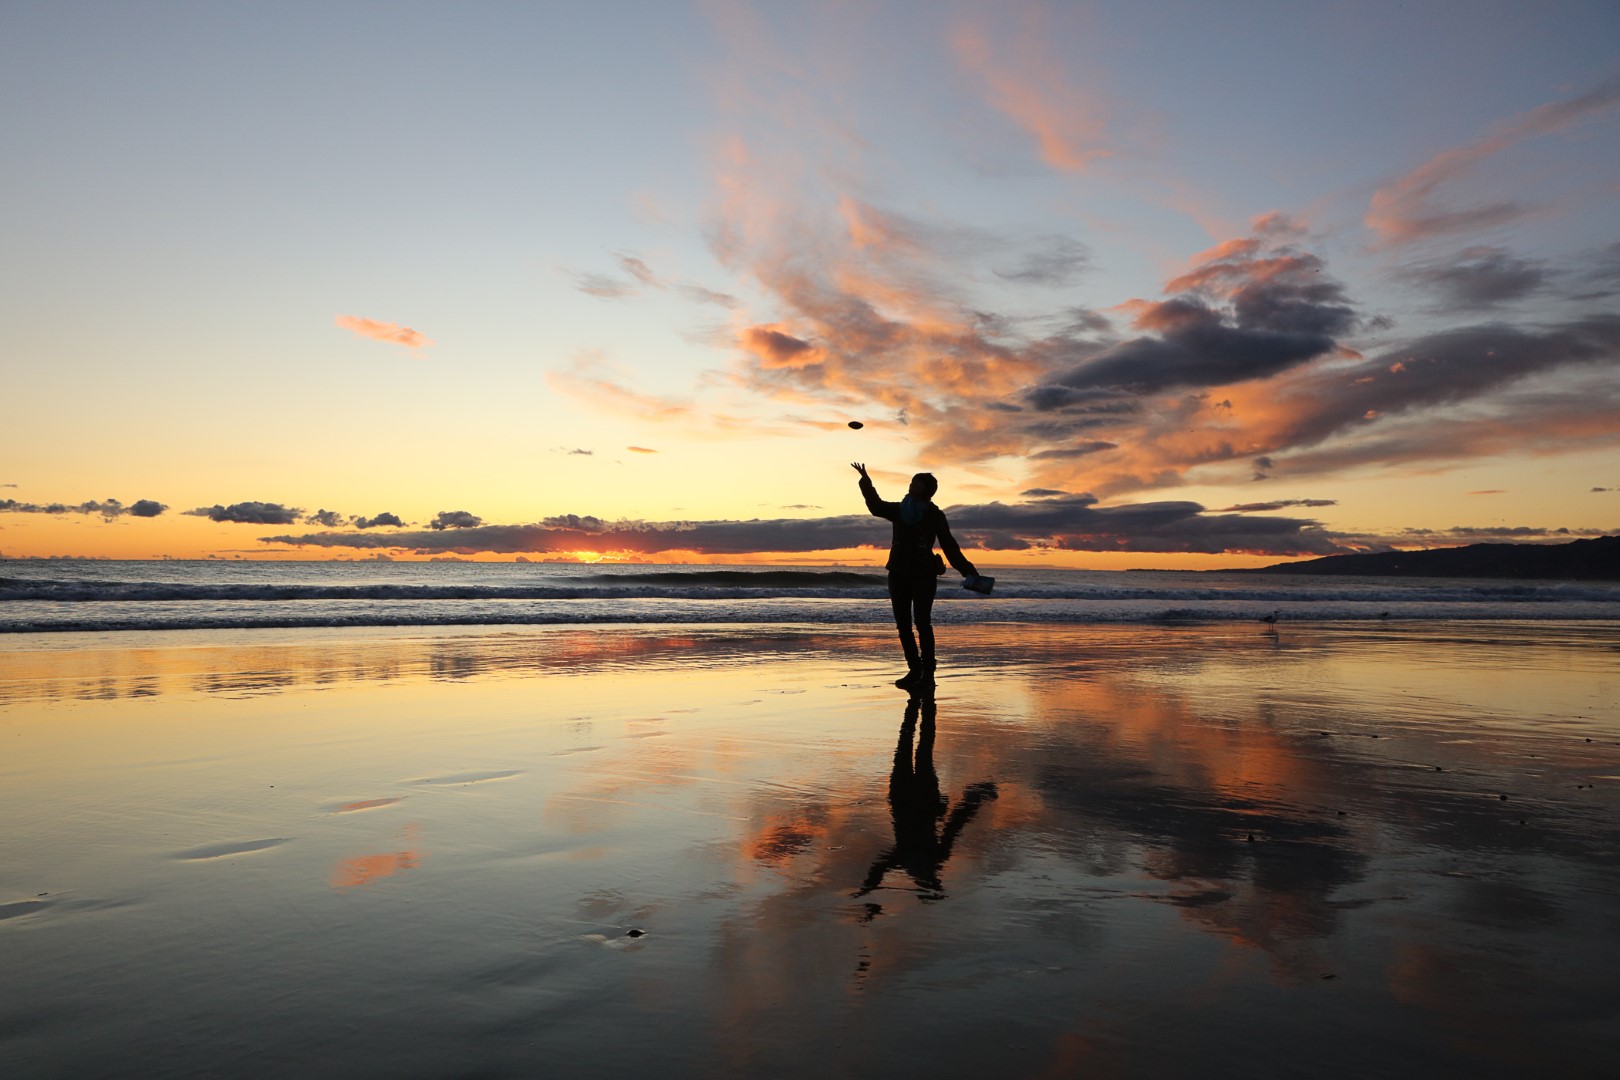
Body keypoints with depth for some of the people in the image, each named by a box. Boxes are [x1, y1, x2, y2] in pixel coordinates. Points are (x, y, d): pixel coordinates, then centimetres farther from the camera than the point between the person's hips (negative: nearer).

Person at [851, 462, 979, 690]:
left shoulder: (935, 516, 0)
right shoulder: (900, 510, 10)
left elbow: (950, 547, 0)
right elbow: (876, 506, -5)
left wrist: (968, 572, -8)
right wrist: (866, 482, -19)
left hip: (923, 575, -5)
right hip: (898, 574, 5)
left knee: (922, 622, -11)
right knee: (903, 624, 5)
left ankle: (927, 674, -7)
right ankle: (915, 670, 13)